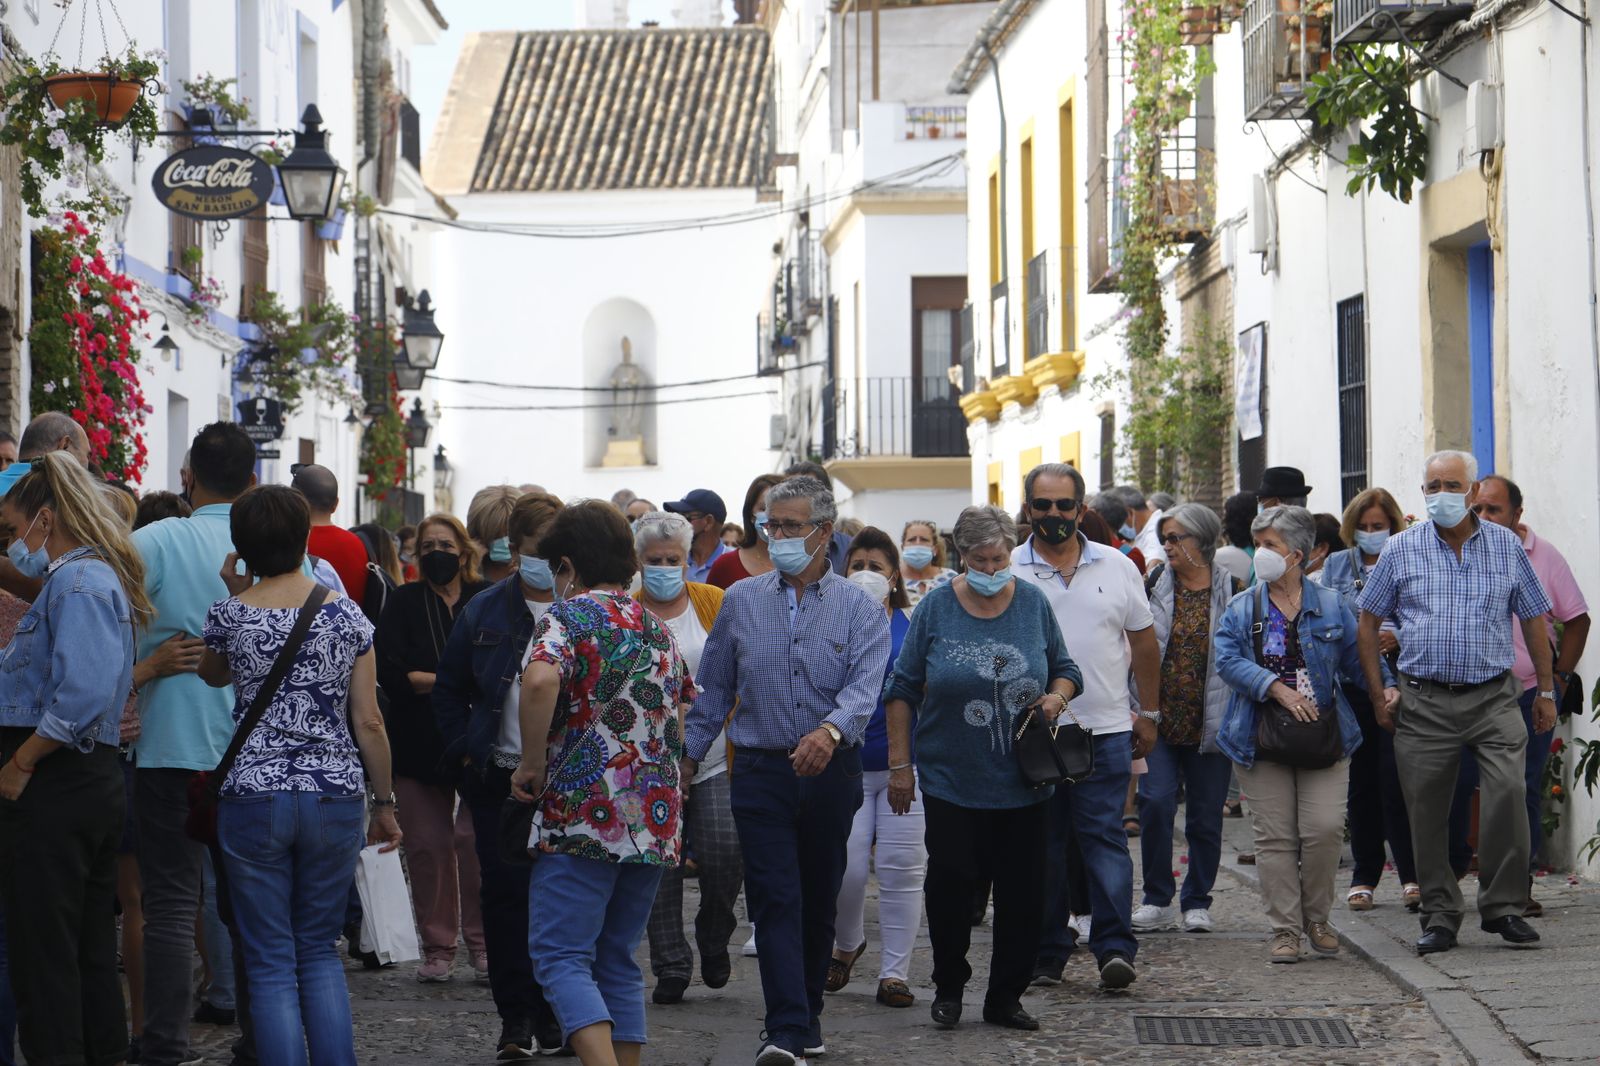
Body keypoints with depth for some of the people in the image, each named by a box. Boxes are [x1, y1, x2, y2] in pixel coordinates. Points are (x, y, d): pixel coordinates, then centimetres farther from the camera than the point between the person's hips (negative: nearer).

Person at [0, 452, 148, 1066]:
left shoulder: (78, 583, -14)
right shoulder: (106, 577, 16)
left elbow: (82, 694, -26)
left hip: (52, 786, -10)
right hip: (96, 780, 10)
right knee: (91, 952, 14)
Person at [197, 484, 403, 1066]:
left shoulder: (232, 613, -4)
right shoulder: (347, 615, 0)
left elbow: (212, 674, 19)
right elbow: (369, 723, 1)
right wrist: (385, 803, 10)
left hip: (253, 796, -2)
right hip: (335, 795, 2)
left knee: (271, 963, 4)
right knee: (320, 951, 16)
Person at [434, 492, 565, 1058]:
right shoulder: (486, 611, 6)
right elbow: (449, 687, 14)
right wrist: (465, 750, 4)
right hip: (500, 778, 2)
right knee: (505, 895, 0)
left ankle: (555, 1012, 12)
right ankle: (516, 1017, 6)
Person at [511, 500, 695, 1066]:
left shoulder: (570, 613, -5)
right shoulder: (657, 627, 18)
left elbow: (540, 680, -25)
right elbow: (683, 717, 26)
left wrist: (531, 764, -14)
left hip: (583, 813, -7)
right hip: (657, 819, 7)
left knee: (561, 956, -7)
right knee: (618, 962, 14)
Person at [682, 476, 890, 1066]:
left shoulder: (859, 608, 0)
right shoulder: (741, 602, 7)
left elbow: (866, 683, -16)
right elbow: (713, 688, 13)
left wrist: (831, 729, -34)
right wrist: (688, 756, 10)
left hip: (832, 772, 0)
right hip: (761, 771, 0)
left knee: (819, 901, 12)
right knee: (776, 900, -11)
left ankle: (807, 1014, 28)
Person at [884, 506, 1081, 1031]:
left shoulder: (1034, 603, 4)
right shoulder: (936, 608, -1)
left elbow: (1066, 670, 14)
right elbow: (903, 690, 3)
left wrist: (1058, 696, -9)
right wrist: (900, 764, 0)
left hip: (1022, 784, 2)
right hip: (951, 781, -2)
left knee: (1023, 890, 2)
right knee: (950, 884, -1)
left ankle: (1005, 998, 14)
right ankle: (948, 989, 18)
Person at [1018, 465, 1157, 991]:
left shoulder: (1117, 567, 7)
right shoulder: (1008, 571, 2)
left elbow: (1144, 645, 13)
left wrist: (1148, 713, 11)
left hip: (1107, 730, 0)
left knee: (1105, 837, -5)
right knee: (1041, 843, 6)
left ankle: (1115, 947, -6)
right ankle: (1045, 953, 13)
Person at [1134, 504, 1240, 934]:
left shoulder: (1232, 590, 1)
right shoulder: (1154, 587, 6)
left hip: (1209, 721, -1)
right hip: (1160, 718, 1)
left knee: (1206, 815, 5)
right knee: (1156, 802, -13)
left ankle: (1197, 902, 19)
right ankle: (1157, 900, -1)